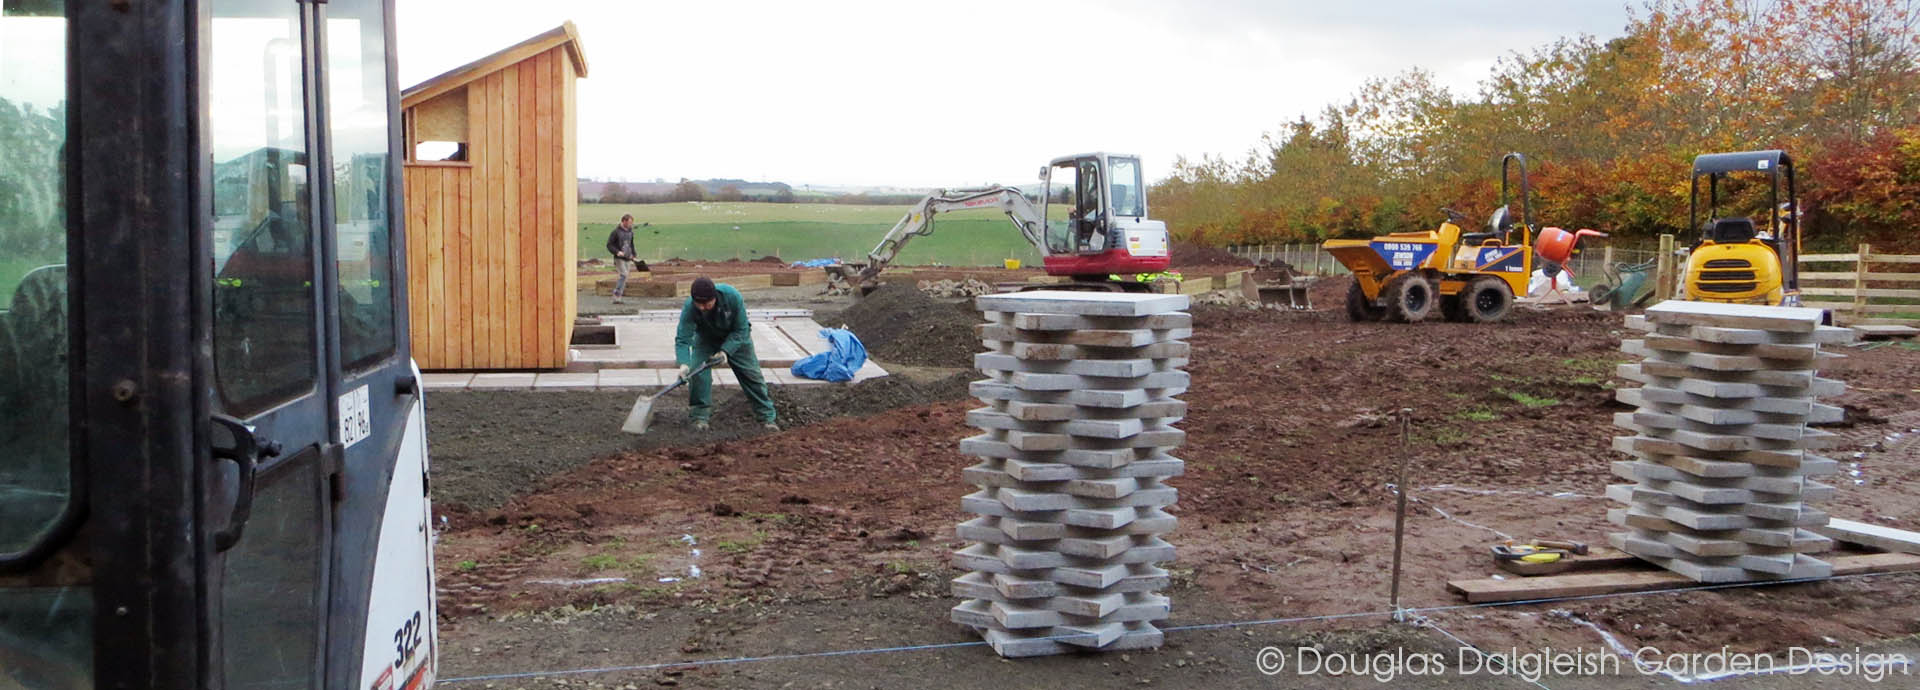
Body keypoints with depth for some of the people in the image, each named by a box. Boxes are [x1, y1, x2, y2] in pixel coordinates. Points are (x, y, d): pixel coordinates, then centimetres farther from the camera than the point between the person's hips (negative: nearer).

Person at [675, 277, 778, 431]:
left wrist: (725, 351, -36)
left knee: (752, 374, 1)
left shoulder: (733, 296, -37)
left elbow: (741, 330, -26)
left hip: (736, 338, 0)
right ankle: (700, 416, 0)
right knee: (698, 373, -17)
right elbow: (682, 339, -36)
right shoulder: (689, 308, -35)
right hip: (706, 339, 0)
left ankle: (767, 417, 11)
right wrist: (684, 363, -53)